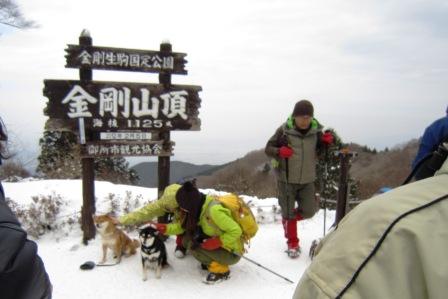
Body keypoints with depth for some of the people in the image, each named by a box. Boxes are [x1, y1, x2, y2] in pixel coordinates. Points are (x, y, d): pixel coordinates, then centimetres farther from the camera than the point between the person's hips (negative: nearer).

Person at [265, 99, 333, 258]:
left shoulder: (316, 131, -3)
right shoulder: (284, 130, -14)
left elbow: (320, 151, 10)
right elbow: (268, 148, -7)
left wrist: (326, 142, -12)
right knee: (288, 212, 5)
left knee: (309, 211, 4)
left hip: (307, 179, 3)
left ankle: (288, 219, 36)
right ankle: (292, 244, 26)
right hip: (287, 179, -3)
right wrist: (279, 151, -28)